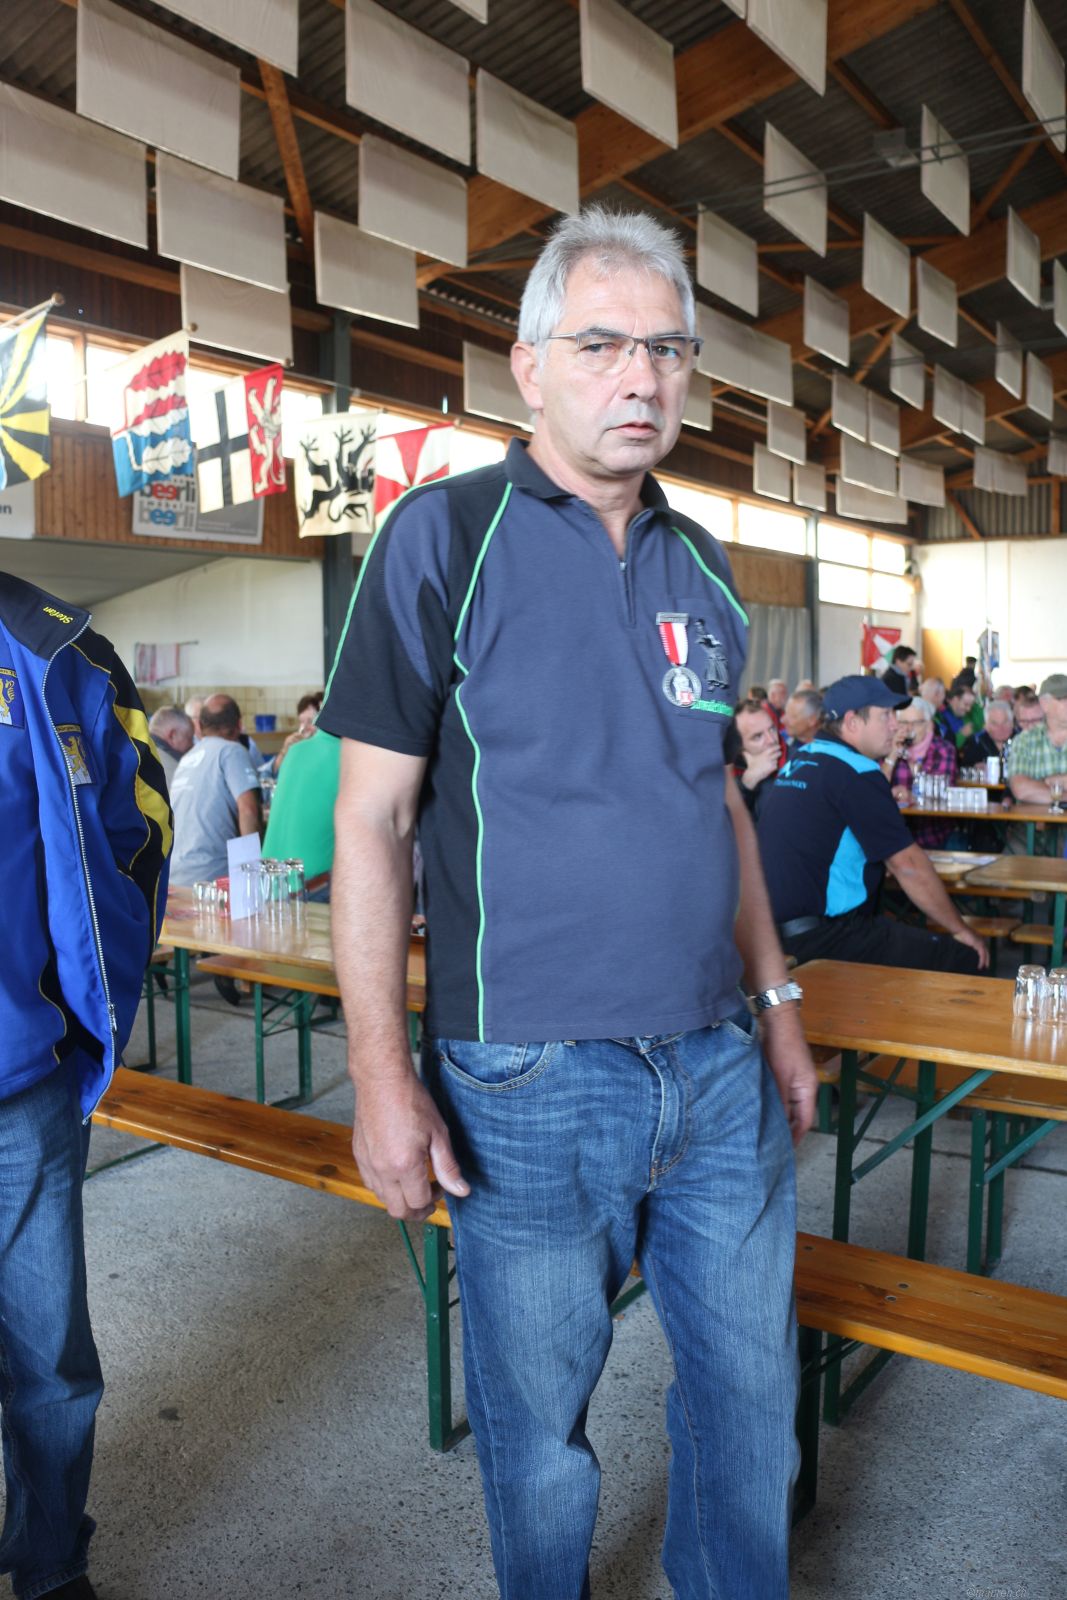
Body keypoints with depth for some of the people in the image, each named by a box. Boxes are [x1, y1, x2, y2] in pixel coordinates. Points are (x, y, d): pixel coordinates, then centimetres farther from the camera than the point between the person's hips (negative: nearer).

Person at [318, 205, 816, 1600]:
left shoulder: (701, 565, 9)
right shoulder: (443, 537, -8)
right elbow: (370, 820, -10)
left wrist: (776, 1000, 14)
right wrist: (382, 1074, -14)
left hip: (720, 1069, 6)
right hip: (529, 1084, -5)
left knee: (751, 1395, 20)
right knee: (538, 1426, 15)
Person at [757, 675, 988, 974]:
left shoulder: (798, 762, 13)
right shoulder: (856, 771, -13)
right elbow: (908, 865, -11)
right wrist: (961, 929, -2)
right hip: (820, 936, -10)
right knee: (966, 958, -8)